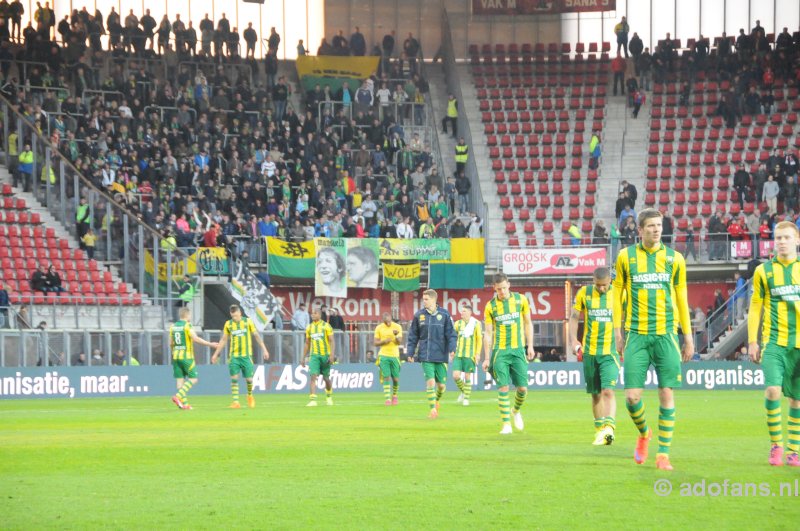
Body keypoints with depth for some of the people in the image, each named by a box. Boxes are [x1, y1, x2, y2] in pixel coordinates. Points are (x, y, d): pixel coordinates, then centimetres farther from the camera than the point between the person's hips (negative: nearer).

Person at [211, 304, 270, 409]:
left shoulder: (248, 322, 1)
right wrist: (216, 354, 12)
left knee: (249, 379, -1)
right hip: (233, 356, 1)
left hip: (246, 355, -1)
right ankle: (236, 402, -6)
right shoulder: (228, 324, 4)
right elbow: (223, 340, 12)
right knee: (234, 379, -8)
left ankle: (250, 395, 28)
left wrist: (264, 349, 4)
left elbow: (256, 336, 7)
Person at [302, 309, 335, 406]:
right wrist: (303, 358, 14)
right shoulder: (309, 327, 8)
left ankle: (329, 396, 37)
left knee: (326, 378, 10)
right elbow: (307, 343, 16)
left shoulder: (326, 326, -2)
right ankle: (312, 400, -20)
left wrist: (332, 354, -16)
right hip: (314, 355, 2)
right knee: (313, 376, -15)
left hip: (325, 355, -2)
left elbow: (331, 341, -5)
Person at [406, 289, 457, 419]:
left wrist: (452, 348, -14)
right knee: (430, 381, -12)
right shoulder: (419, 315, 3)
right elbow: (413, 336, 8)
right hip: (426, 356, 0)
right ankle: (432, 409, -5)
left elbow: (451, 334, -1)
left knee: (441, 384, 5)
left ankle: (437, 401, 35)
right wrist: (410, 352, 5)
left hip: (441, 355, 0)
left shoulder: (444, 315, -1)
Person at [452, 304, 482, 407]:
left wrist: (478, 354, -5)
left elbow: (479, 339, 0)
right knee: (456, 376, -5)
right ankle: (463, 391, 22)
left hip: (470, 355, -3)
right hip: (458, 355, 3)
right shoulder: (458, 323, 8)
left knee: (467, 377, 0)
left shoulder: (476, 324, -1)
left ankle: (466, 398, 11)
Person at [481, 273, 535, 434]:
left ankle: (516, 411, 29)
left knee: (522, 388, -1)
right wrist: (487, 358, 1)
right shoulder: (490, 306, 0)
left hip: (518, 350, 1)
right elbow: (488, 333, 4)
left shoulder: (521, 300, 2)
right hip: (499, 351, -1)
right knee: (503, 387, -9)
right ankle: (506, 424, -3)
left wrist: (530, 346, 6)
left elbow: (528, 323, 11)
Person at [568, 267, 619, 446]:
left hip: (610, 352, -3)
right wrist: (573, 340, -3)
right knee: (595, 394, 10)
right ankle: (599, 431, 21)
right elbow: (574, 317, 9)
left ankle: (608, 428, -28)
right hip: (589, 351, 3)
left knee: (608, 391, -19)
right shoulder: (584, 293, 2)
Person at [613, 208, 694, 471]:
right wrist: (618, 332, 4)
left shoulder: (674, 259, 6)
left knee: (666, 394, -4)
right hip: (636, 335, 0)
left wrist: (688, 336, 9)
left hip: (665, 335, 0)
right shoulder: (626, 257, 4)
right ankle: (643, 433, 25)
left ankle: (663, 453, 3)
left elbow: (681, 299, 11)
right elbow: (618, 294, 9)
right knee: (632, 395, -6)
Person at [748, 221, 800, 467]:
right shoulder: (764, 271, 5)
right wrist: (752, 341, 2)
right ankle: (775, 444, -3)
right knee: (773, 389, -18)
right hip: (774, 342, -1)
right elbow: (755, 307, 8)